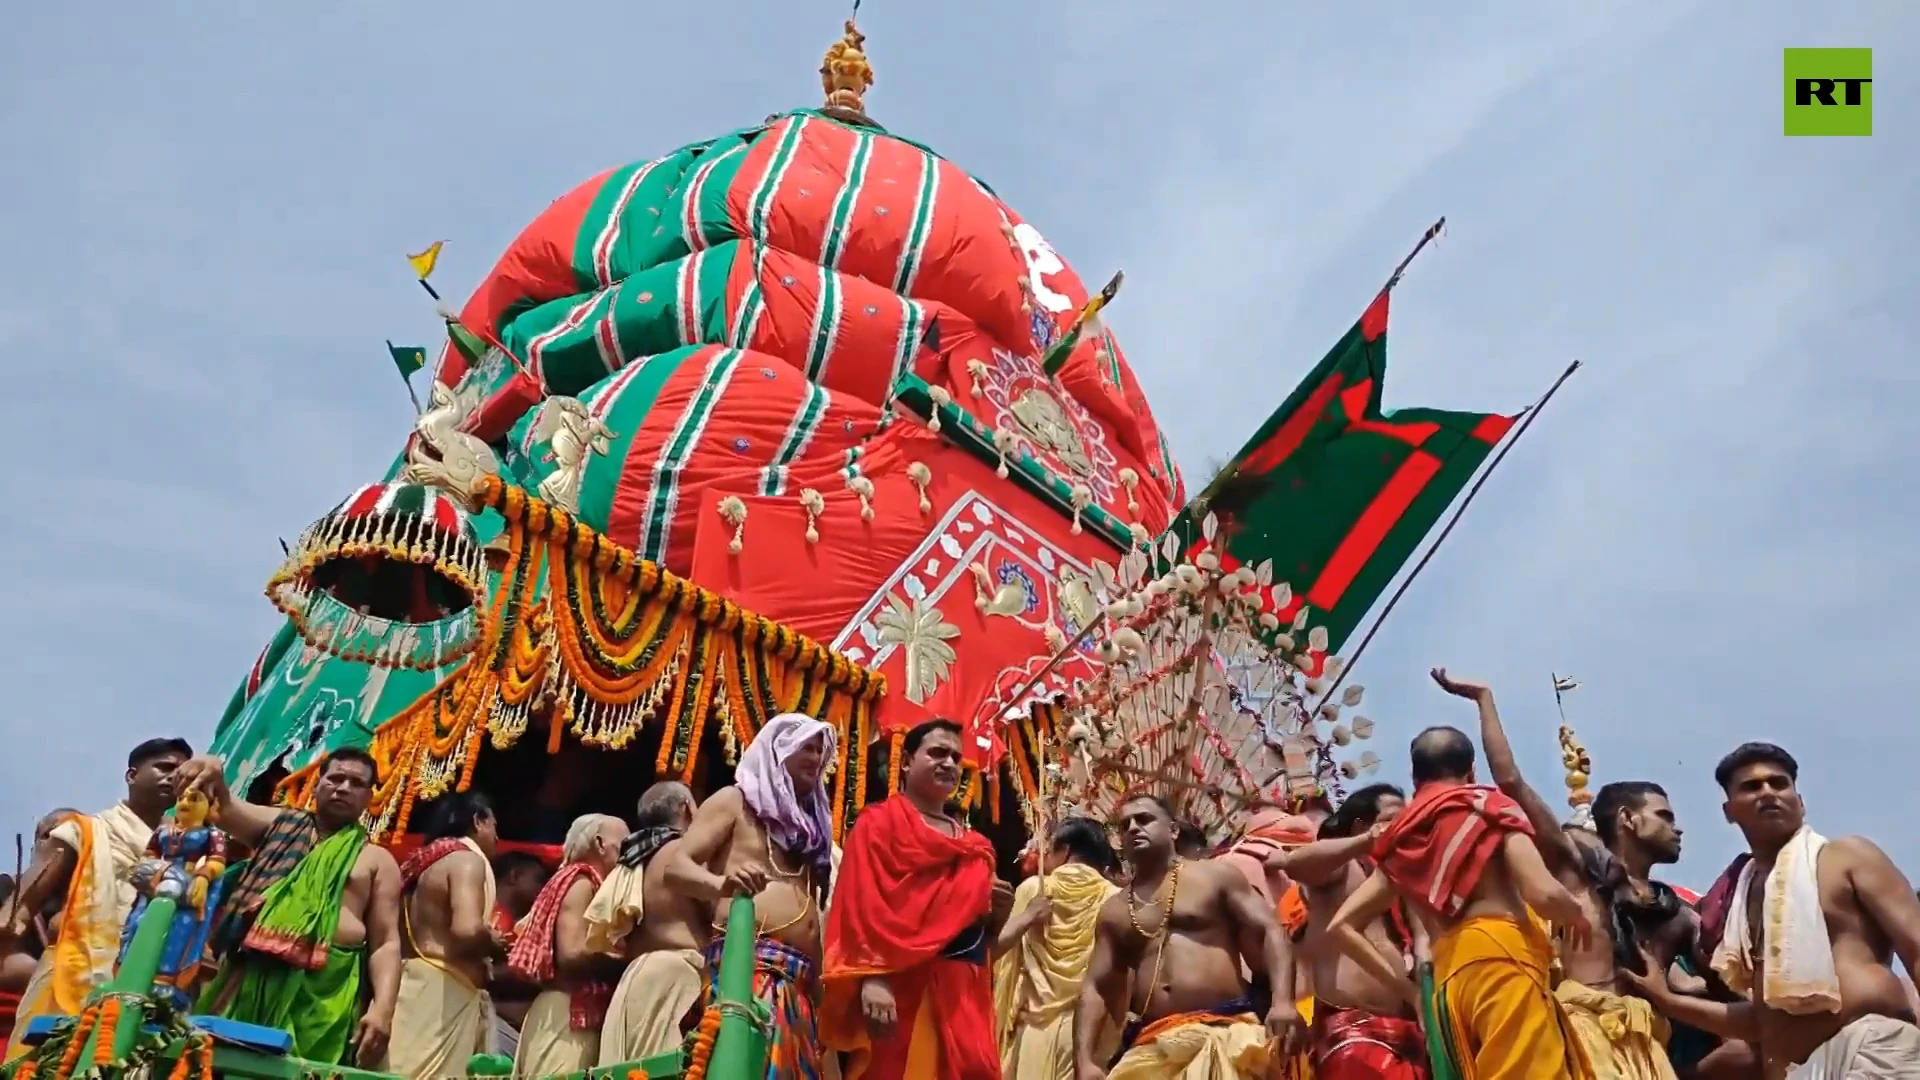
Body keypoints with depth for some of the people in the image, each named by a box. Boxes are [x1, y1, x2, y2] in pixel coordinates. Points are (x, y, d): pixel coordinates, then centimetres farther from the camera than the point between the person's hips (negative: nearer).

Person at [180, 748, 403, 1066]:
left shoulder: (378, 861, 14)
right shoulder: (281, 826, 21)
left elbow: (387, 942, 7)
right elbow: (224, 807, 4)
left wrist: (382, 1008, -9)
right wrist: (213, 777, -21)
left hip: (324, 986, -2)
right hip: (253, 977, 2)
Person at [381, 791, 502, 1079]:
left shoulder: (427, 861, 20)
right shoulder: (467, 859, -7)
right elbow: (467, 930, -23)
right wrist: (494, 943, -2)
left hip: (418, 984, 9)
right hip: (441, 991, -9)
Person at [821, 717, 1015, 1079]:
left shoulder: (975, 846, 24)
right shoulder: (880, 822, 5)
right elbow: (863, 907, -8)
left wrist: (998, 915, 4)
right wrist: (872, 979, -21)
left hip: (965, 992, 6)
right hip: (901, 986, -6)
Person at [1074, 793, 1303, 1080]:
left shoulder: (1215, 876, 11)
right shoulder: (1114, 910, 21)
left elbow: (1271, 932, 3)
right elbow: (1094, 987, 17)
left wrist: (1282, 1001, -16)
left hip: (1222, 1034, -4)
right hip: (1149, 1048, 4)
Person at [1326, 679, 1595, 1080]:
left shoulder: (1401, 843, 23)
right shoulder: (1488, 808, 8)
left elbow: (1341, 926, 19)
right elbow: (1544, 894, -6)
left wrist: (1409, 989, 19)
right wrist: (1578, 914, 16)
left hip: (1445, 984, 6)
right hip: (1501, 963, -6)